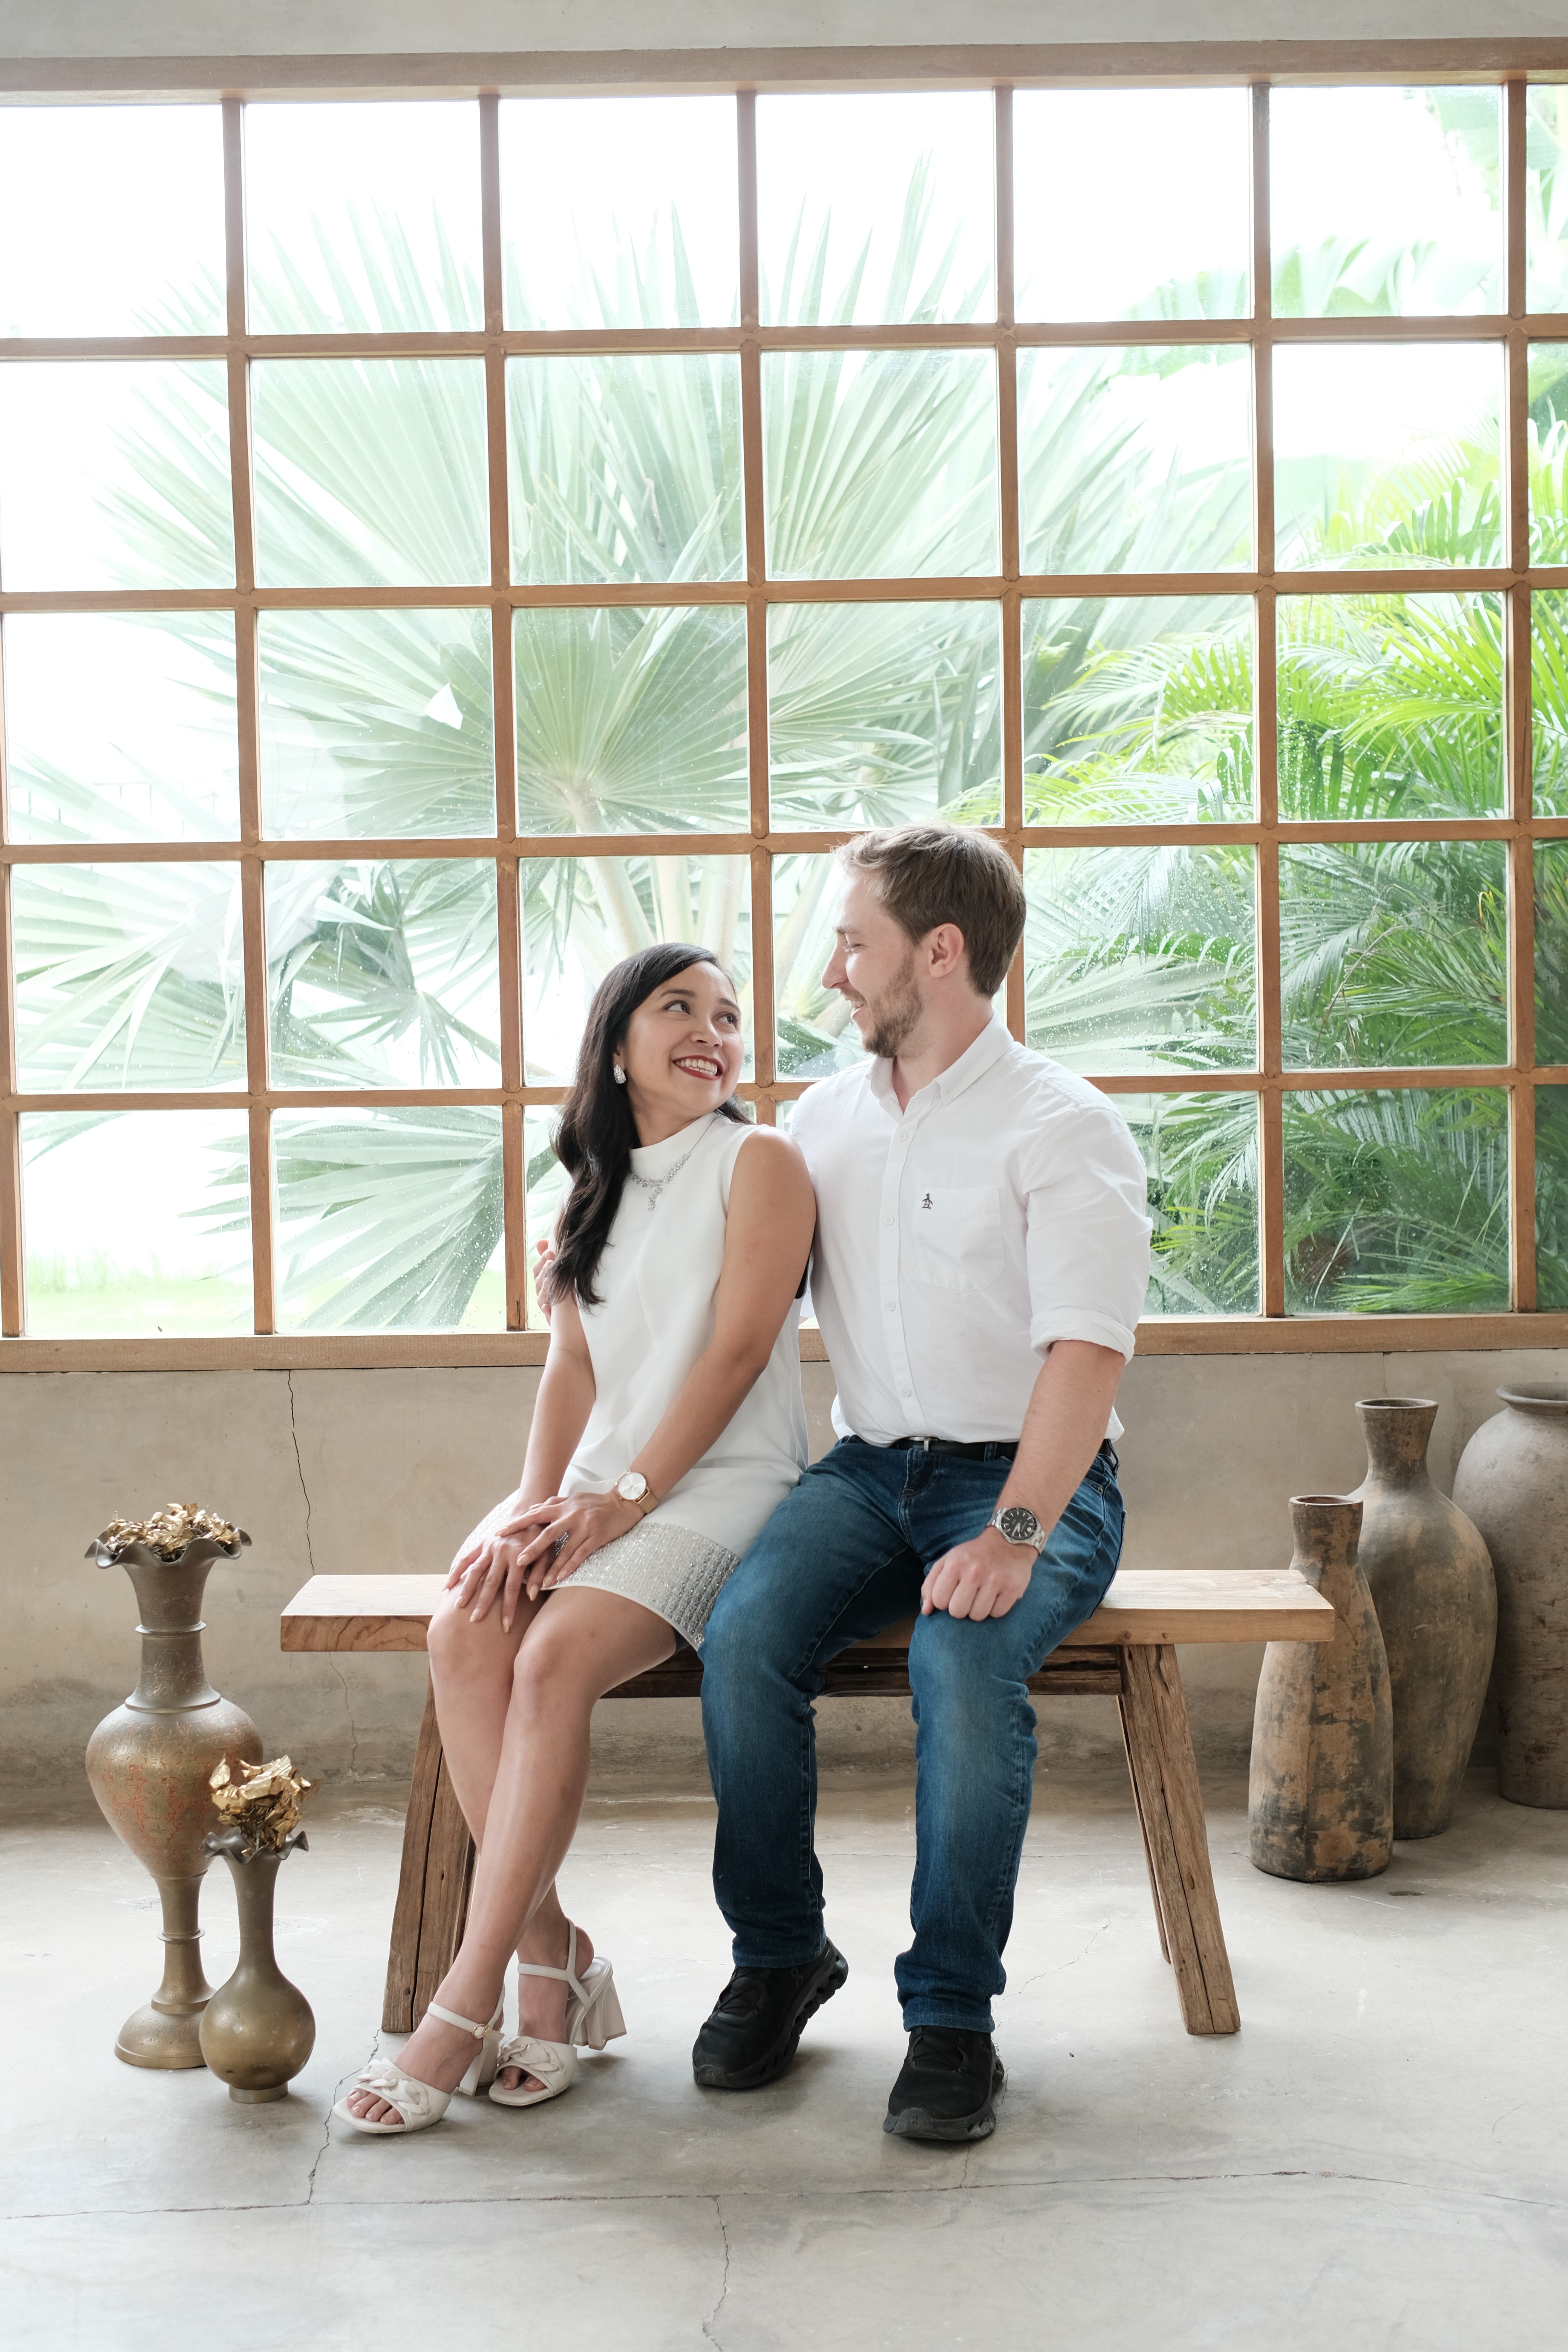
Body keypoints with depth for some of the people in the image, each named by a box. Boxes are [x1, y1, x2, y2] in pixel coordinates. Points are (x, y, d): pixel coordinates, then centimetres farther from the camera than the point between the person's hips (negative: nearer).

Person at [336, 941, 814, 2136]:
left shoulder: (760, 1162, 0)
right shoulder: (598, 1189, 19)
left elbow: (737, 1352, -9)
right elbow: (573, 1366, 12)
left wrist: (620, 1501, -16)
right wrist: (538, 1507, -6)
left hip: (719, 1487, -5)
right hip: (595, 1490, 5)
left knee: (555, 1655, -30)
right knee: (465, 1631, -25)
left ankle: (468, 2002, -22)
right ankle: (552, 1952, -16)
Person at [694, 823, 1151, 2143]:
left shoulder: (1063, 1128, -7)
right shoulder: (826, 1118, 13)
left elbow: (1086, 1355, -18)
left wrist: (1013, 1534, -30)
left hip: (1029, 1478, -5)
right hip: (870, 1466, 5)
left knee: (964, 1658, -35)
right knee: (744, 1635, -24)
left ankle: (952, 2015, -19)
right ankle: (779, 1959, -4)